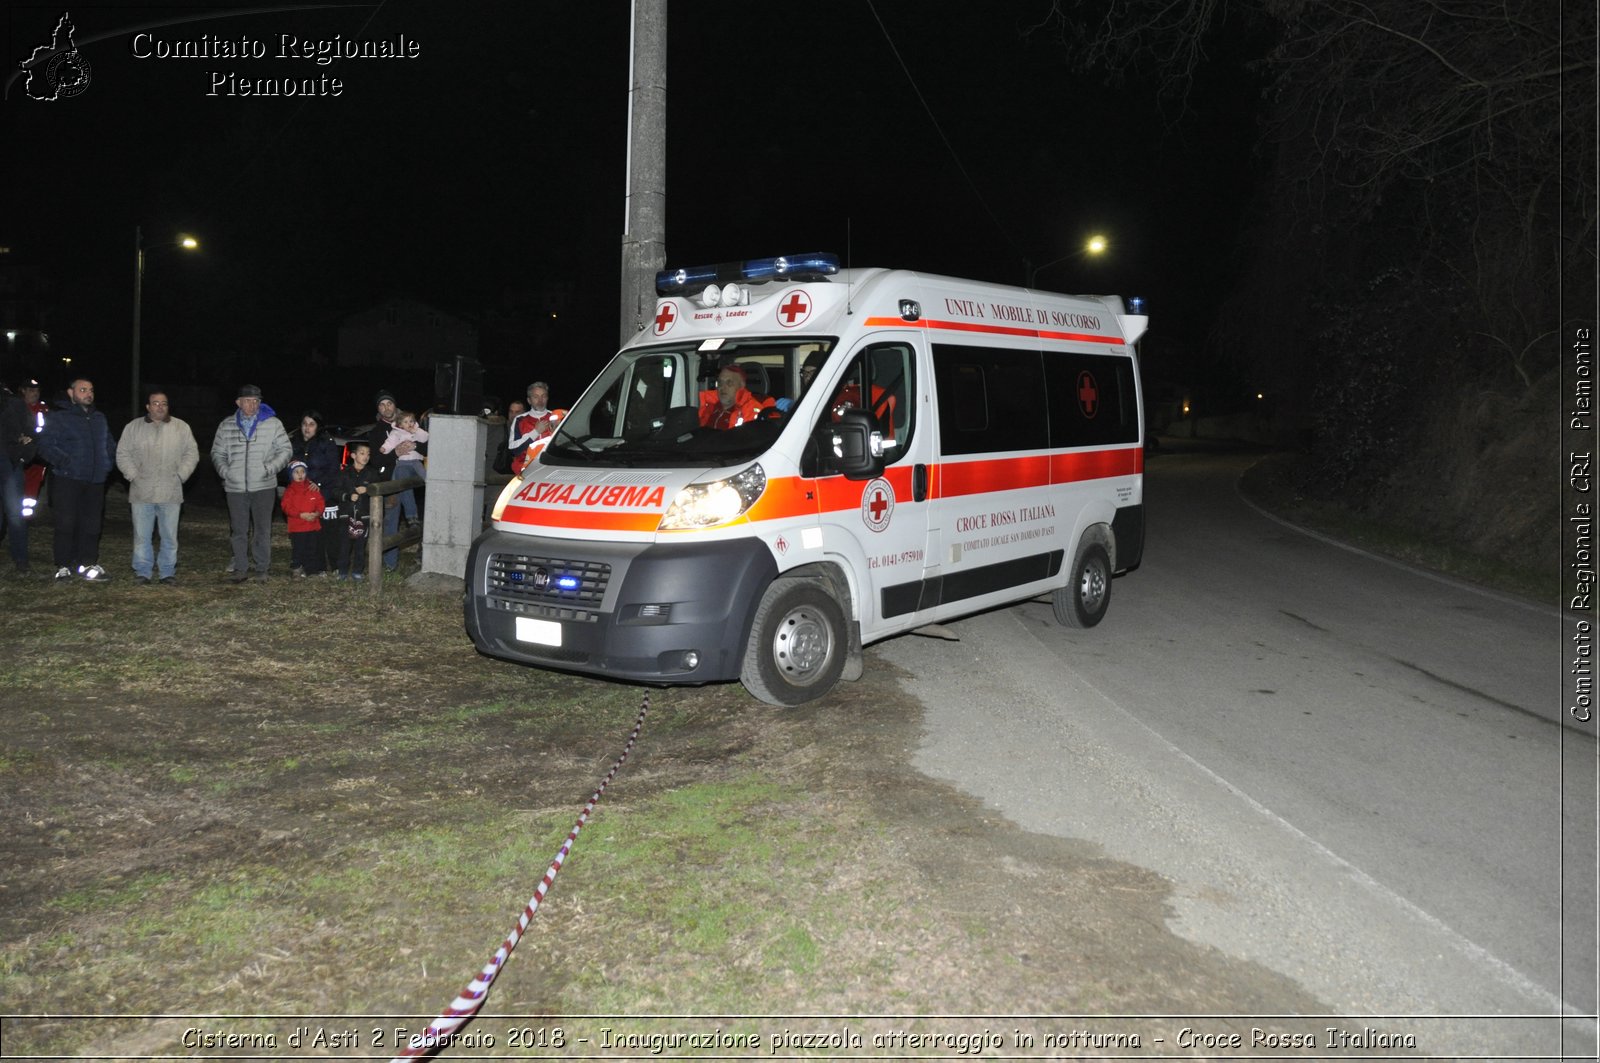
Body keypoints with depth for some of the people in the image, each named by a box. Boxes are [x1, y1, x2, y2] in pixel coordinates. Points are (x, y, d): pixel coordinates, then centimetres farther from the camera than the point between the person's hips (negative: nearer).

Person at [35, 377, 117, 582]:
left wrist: (110, 464, 8)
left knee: (91, 524, 7)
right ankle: (64, 565, 3)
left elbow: (110, 445, 24)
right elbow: (45, 445, -10)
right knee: (66, 523, -4)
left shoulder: (99, 418, 17)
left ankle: (87, 563, 14)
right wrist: (65, 462, -20)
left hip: (95, 481, 5)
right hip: (67, 480, -5)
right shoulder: (57, 417, -2)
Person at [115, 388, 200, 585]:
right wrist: (134, 476, -3)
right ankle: (143, 571, 13)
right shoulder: (133, 427, 7)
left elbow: (191, 454, 6)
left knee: (169, 536, 3)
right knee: (141, 535, 4)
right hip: (141, 492, 0)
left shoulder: (181, 428, 6)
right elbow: (123, 455, 7)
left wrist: (180, 475, -3)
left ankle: (167, 572, 12)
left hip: (171, 493, 0)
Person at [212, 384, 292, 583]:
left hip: (263, 486, -2)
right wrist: (225, 471, -1)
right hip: (235, 488, 2)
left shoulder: (273, 424, 3)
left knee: (262, 529, 2)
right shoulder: (226, 425, 9)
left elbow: (285, 450, 4)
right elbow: (217, 453, 15)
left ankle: (262, 568, 11)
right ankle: (240, 568, 14)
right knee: (238, 530, 6)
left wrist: (270, 468, -9)